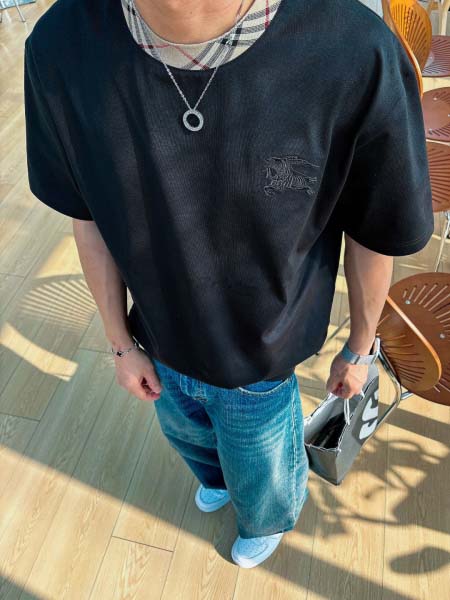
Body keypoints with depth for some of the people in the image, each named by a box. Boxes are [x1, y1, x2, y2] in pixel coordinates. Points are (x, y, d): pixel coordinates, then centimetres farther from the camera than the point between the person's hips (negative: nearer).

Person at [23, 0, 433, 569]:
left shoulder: (357, 55, -32)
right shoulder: (61, 47, -23)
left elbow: (372, 240, -15)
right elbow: (89, 221, -8)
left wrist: (358, 349, 1)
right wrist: (122, 344, 2)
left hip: (260, 365, -3)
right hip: (166, 351, 4)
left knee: (260, 479, 27)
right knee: (190, 434, 36)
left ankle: (269, 518, 68)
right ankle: (219, 475, 75)